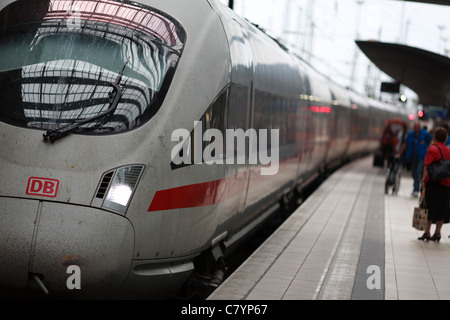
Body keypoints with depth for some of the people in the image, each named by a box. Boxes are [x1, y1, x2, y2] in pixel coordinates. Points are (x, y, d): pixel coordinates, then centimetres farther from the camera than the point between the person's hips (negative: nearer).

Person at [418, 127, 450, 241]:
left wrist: (423, 179, -19)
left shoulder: (432, 149, -8)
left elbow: (427, 166, -16)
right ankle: (437, 232, 12)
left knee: (430, 207, -2)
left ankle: (427, 232, -2)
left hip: (434, 183, -6)